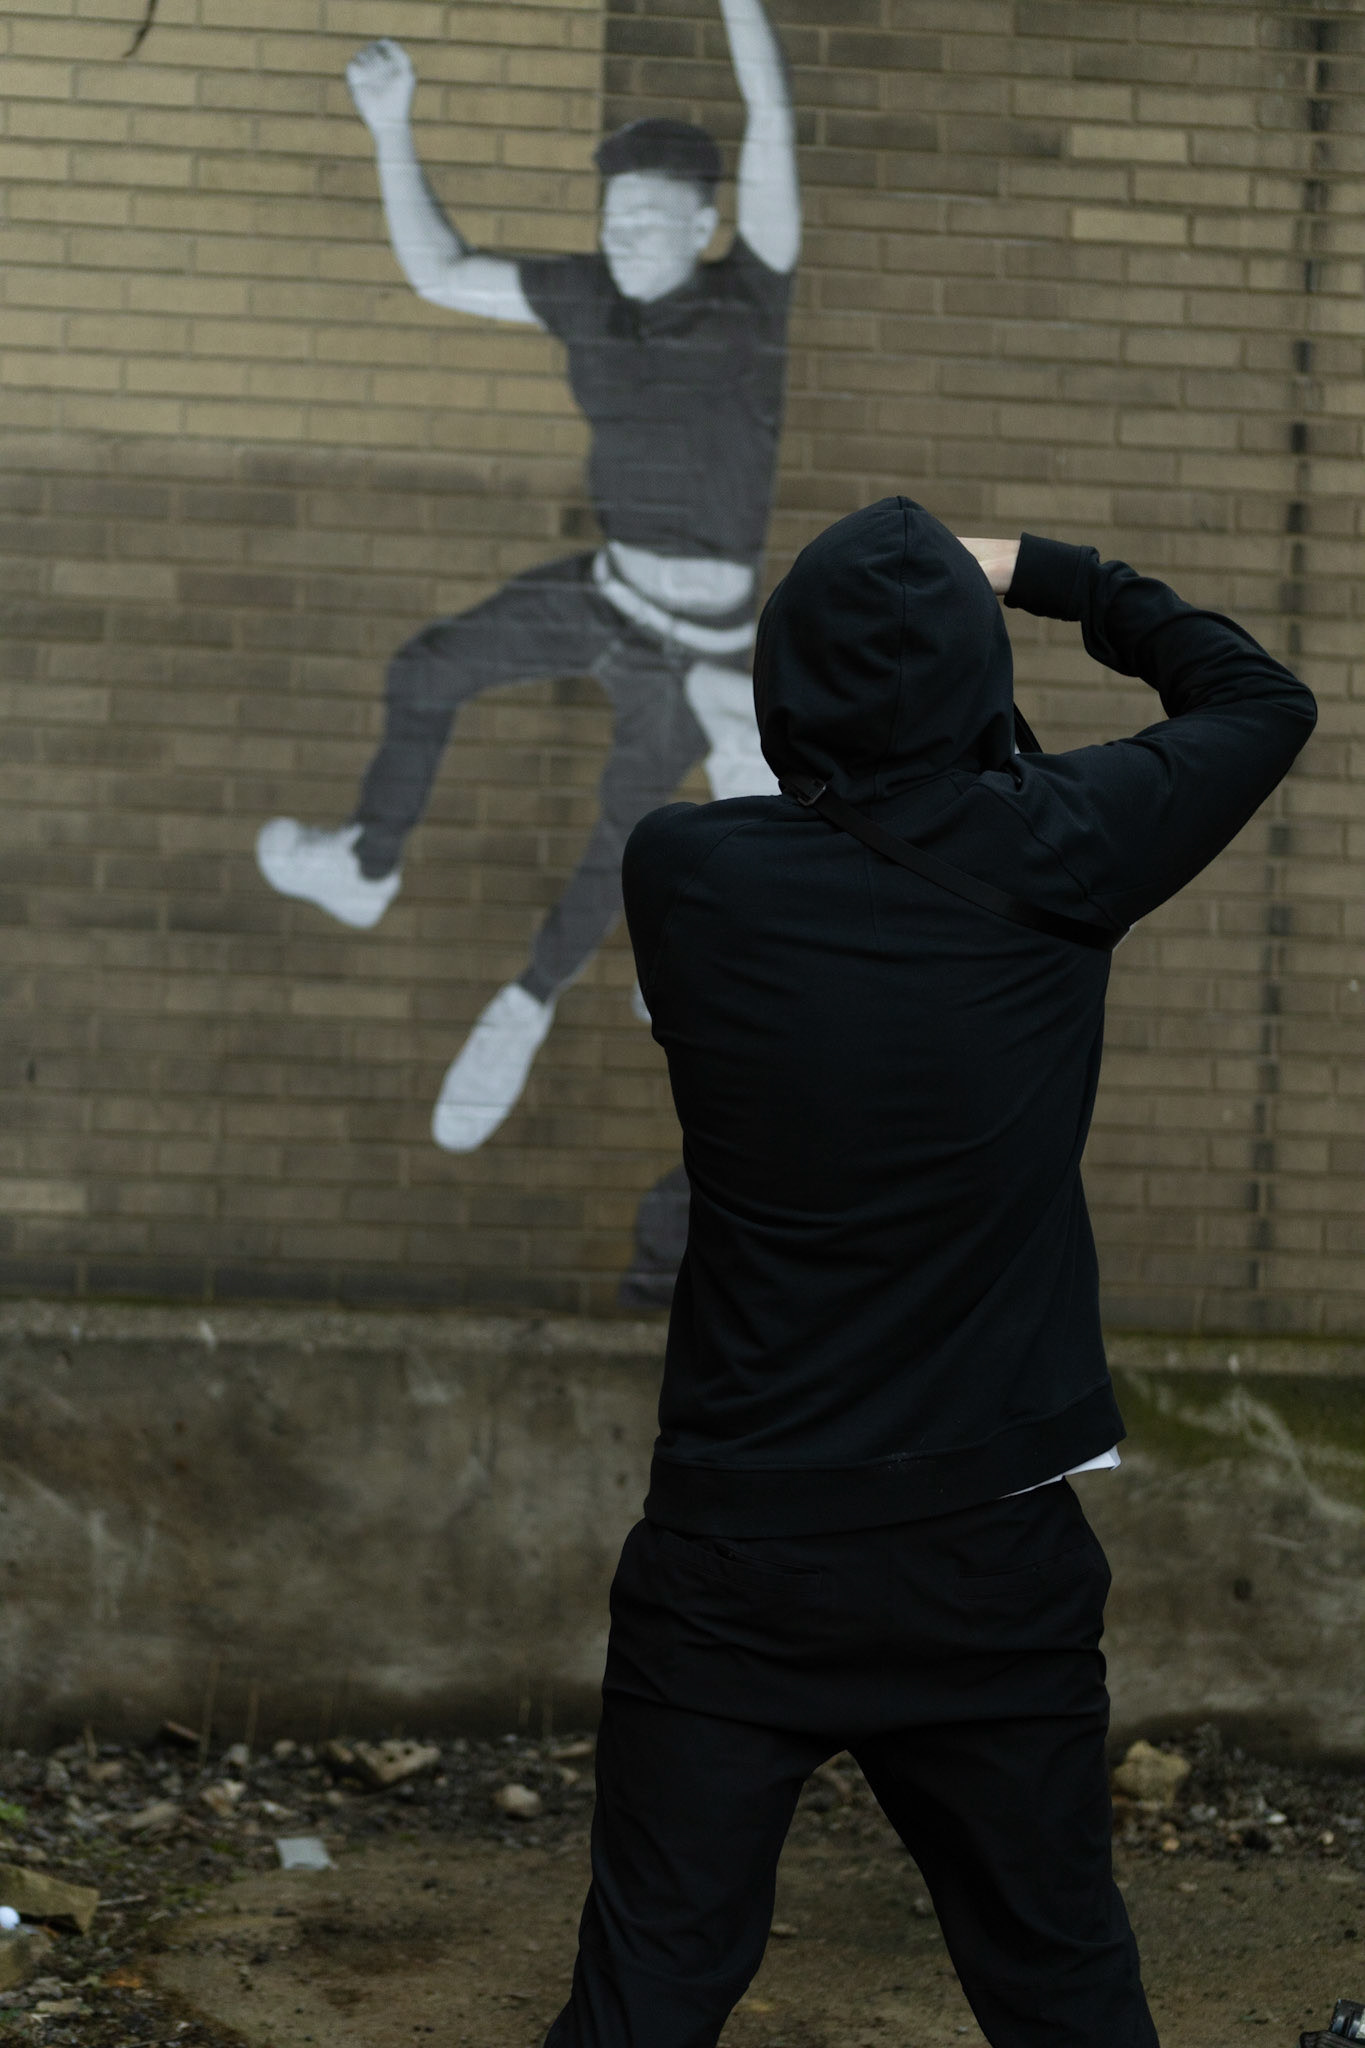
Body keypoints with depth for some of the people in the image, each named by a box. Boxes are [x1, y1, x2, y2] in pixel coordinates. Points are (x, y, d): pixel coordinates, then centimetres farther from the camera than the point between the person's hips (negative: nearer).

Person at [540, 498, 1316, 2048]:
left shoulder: (683, 874, -9)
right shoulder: (1051, 862, -9)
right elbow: (1261, 700, 10)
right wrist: (1042, 573, 18)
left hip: (738, 1562, 0)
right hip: (993, 1561, 0)